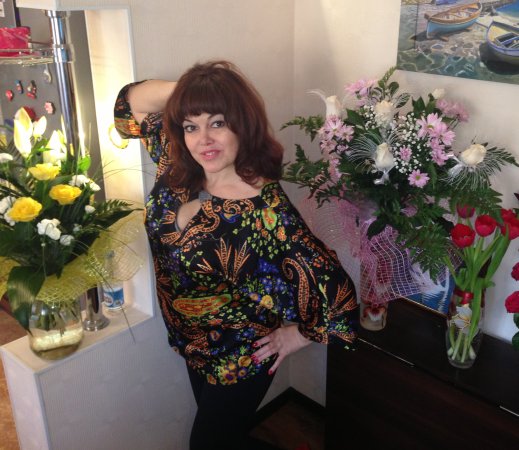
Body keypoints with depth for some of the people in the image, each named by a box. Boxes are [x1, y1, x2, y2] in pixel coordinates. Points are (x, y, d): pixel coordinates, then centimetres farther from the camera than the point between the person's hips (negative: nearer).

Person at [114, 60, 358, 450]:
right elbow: (132, 103, 0)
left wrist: (294, 336, -15)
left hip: (240, 358, -6)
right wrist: (181, 90, -18)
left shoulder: (267, 212, -33)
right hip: (196, 345, 6)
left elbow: (334, 290, -30)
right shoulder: (177, 166, -13)